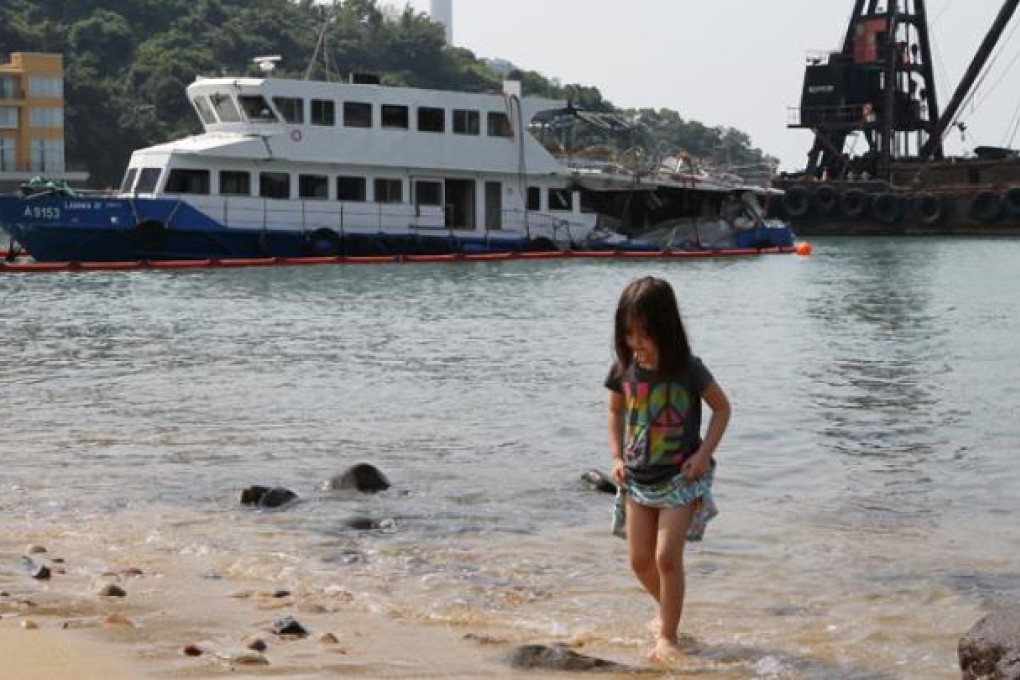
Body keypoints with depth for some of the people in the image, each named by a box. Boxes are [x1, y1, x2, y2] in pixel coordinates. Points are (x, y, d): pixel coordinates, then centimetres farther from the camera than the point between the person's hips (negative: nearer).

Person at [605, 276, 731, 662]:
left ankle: (668, 634, 3)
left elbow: (722, 408, -4)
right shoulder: (624, 368, -6)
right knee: (640, 560, 9)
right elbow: (615, 411, 12)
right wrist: (616, 457, 2)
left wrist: (704, 454, -14)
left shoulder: (687, 370, -17)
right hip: (638, 479, 5)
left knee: (667, 556, -12)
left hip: (681, 478, -4)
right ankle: (668, 610, 37)